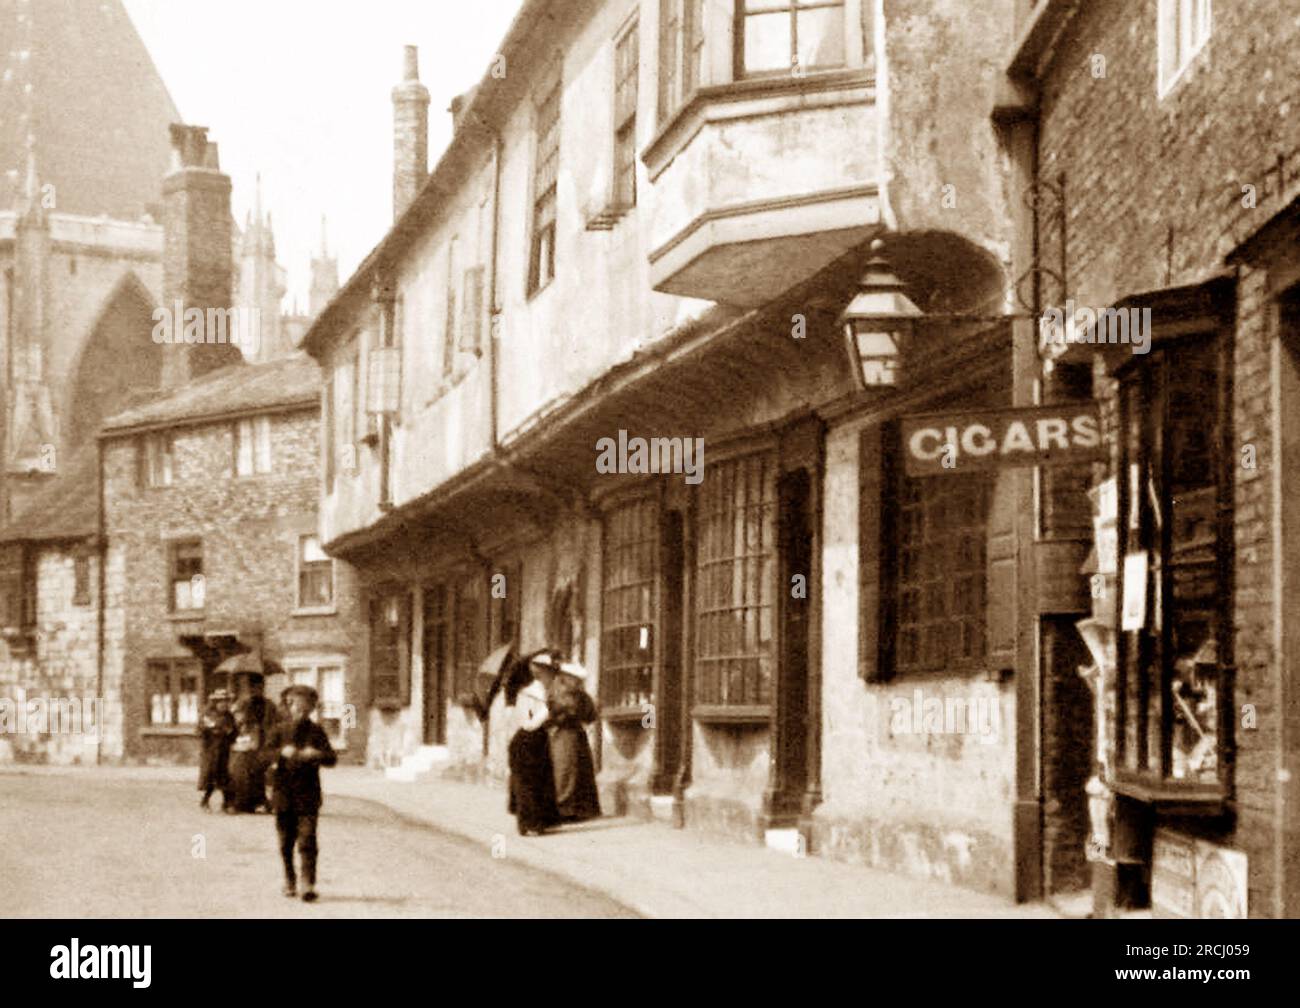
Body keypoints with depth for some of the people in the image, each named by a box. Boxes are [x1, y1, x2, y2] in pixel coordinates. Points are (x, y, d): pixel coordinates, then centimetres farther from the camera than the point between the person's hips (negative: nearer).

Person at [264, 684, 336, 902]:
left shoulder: (316, 731, 7)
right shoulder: (279, 730, 7)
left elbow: (332, 759, 1)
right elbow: (266, 753, -4)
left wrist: (316, 754, -19)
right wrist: (282, 753, -23)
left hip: (308, 795, -1)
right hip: (283, 792, 1)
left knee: (307, 840, -12)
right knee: (286, 841, 8)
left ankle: (308, 884, -16)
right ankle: (289, 881, 24)